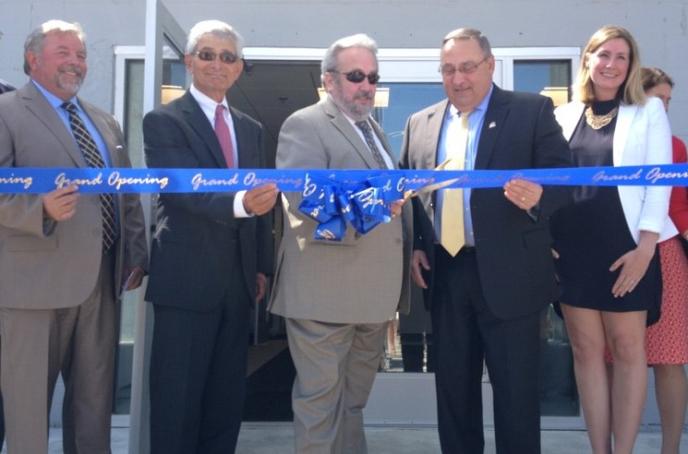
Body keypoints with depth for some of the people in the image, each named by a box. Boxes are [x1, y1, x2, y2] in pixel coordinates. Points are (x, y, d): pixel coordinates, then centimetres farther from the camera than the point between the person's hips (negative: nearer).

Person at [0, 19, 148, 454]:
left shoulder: (105, 121, 18)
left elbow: (129, 195, 16)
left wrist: (136, 255, 8)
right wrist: (42, 207, -29)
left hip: (102, 279, 6)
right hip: (37, 282, -6)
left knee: (96, 399, 15)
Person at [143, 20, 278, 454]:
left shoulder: (252, 128, 15)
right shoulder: (163, 121, -4)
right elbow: (183, 189, -19)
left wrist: (262, 266, 10)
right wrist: (240, 202, -36)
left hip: (238, 280, 6)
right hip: (186, 279, -5)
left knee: (228, 397, 13)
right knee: (178, 399, 3)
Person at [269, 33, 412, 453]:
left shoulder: (375, 129, 19)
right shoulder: (305, 125, -7)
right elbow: (303, 199, -22)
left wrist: (410, 251, 13)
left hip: (373, 291, 8)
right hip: (326, 291, -8)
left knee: (354, 398, 20)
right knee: (321, 398, 2)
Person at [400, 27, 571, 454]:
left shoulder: (532, 111, 0)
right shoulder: (420, 124, 12)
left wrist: (538, 196, -25)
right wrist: (412, 247, 3)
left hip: (509, 273, -3)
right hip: (444, 274, 4)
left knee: (516, 389, 5)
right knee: (453, 386, 14)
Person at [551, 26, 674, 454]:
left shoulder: (650, 110, 4)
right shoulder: (564, 115, 11)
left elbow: (659, 181, -3)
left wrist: (646, 245, -13)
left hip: (625, 247, -2)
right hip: (572, 249, 3)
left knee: (628, 348, 4)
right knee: (587, 349, 7)